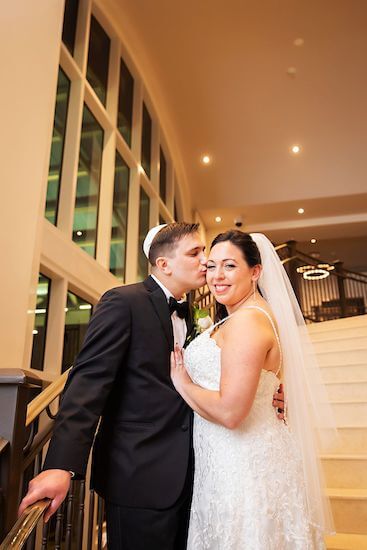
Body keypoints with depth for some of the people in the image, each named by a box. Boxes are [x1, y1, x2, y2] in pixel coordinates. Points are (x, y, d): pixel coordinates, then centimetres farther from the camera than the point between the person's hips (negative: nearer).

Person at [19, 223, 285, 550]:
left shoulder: (185, 314, 12)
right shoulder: (123, 302, -12)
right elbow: (89, 382, -20)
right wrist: (62, 465, -29)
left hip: (184, 478, 8)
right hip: (139, 477, -7)